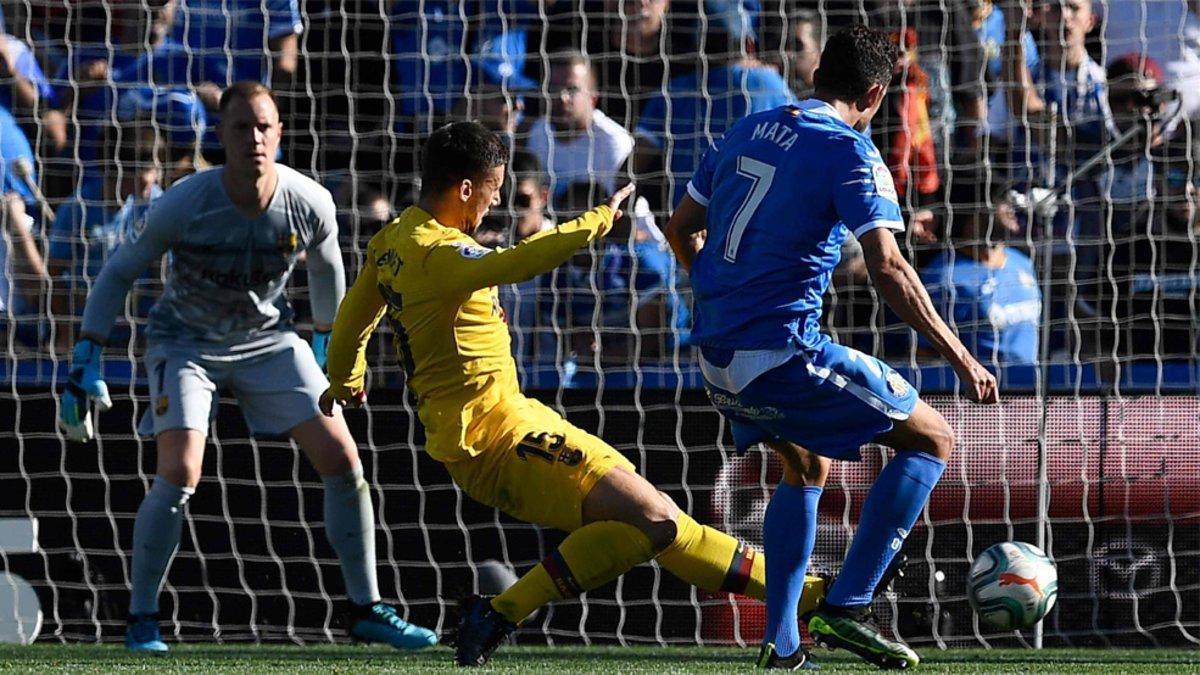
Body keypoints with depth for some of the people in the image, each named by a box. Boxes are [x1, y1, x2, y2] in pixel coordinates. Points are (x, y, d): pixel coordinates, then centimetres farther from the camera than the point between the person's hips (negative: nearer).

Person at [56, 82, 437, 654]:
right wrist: (85, 362, -15)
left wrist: (328, 346, 14)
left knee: (342, 459, -4)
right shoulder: (184, 205, -27)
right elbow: (119, 272, -12)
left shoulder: (309, 204, -19)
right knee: (179, 475, -21)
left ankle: (366, 610, 10)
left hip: (269, 340, 3)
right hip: (185, 342, -3)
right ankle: (141, 620, -5)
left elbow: (326, 269, 5)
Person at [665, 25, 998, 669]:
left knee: (807, 466, 31)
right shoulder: (851, 152, -9)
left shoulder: (749, 131, 14)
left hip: (715, 352, 8)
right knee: (931, 437, 4)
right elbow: (888, 270, -17)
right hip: (784, 354, -8)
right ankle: (845, 608, -5)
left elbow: (681, 228, 22)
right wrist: (960, 359, -14)